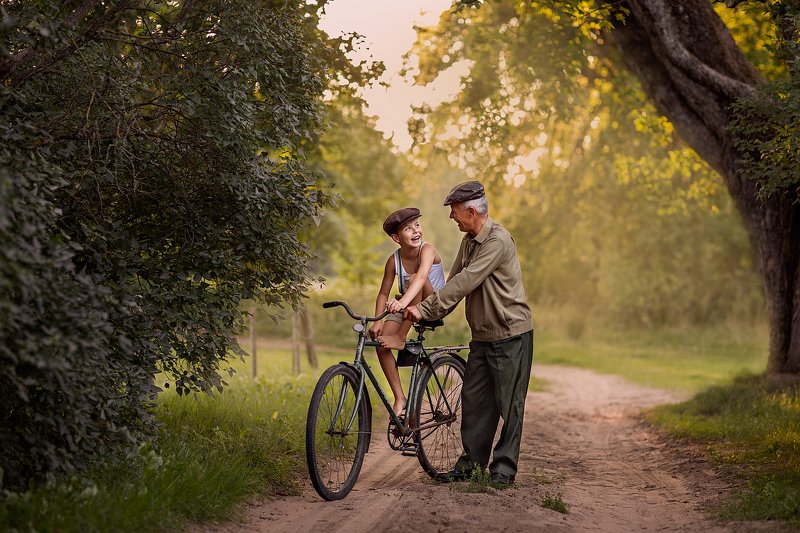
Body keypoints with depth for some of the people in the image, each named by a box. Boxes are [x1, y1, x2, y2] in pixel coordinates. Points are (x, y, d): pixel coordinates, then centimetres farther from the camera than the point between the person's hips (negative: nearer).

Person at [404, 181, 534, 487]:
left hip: (511, 336, -9)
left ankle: (504, 468, 7)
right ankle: (470, 464, 15)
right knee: (473, 401, 8)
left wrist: (424, 309, -24)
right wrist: (428, 314, 2)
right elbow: (455, 282, 13)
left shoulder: (498, 241, -20)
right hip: (482, 336, 9)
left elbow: (464, 283, -25)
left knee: (509, 404, -1)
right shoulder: (469, 241, 10)